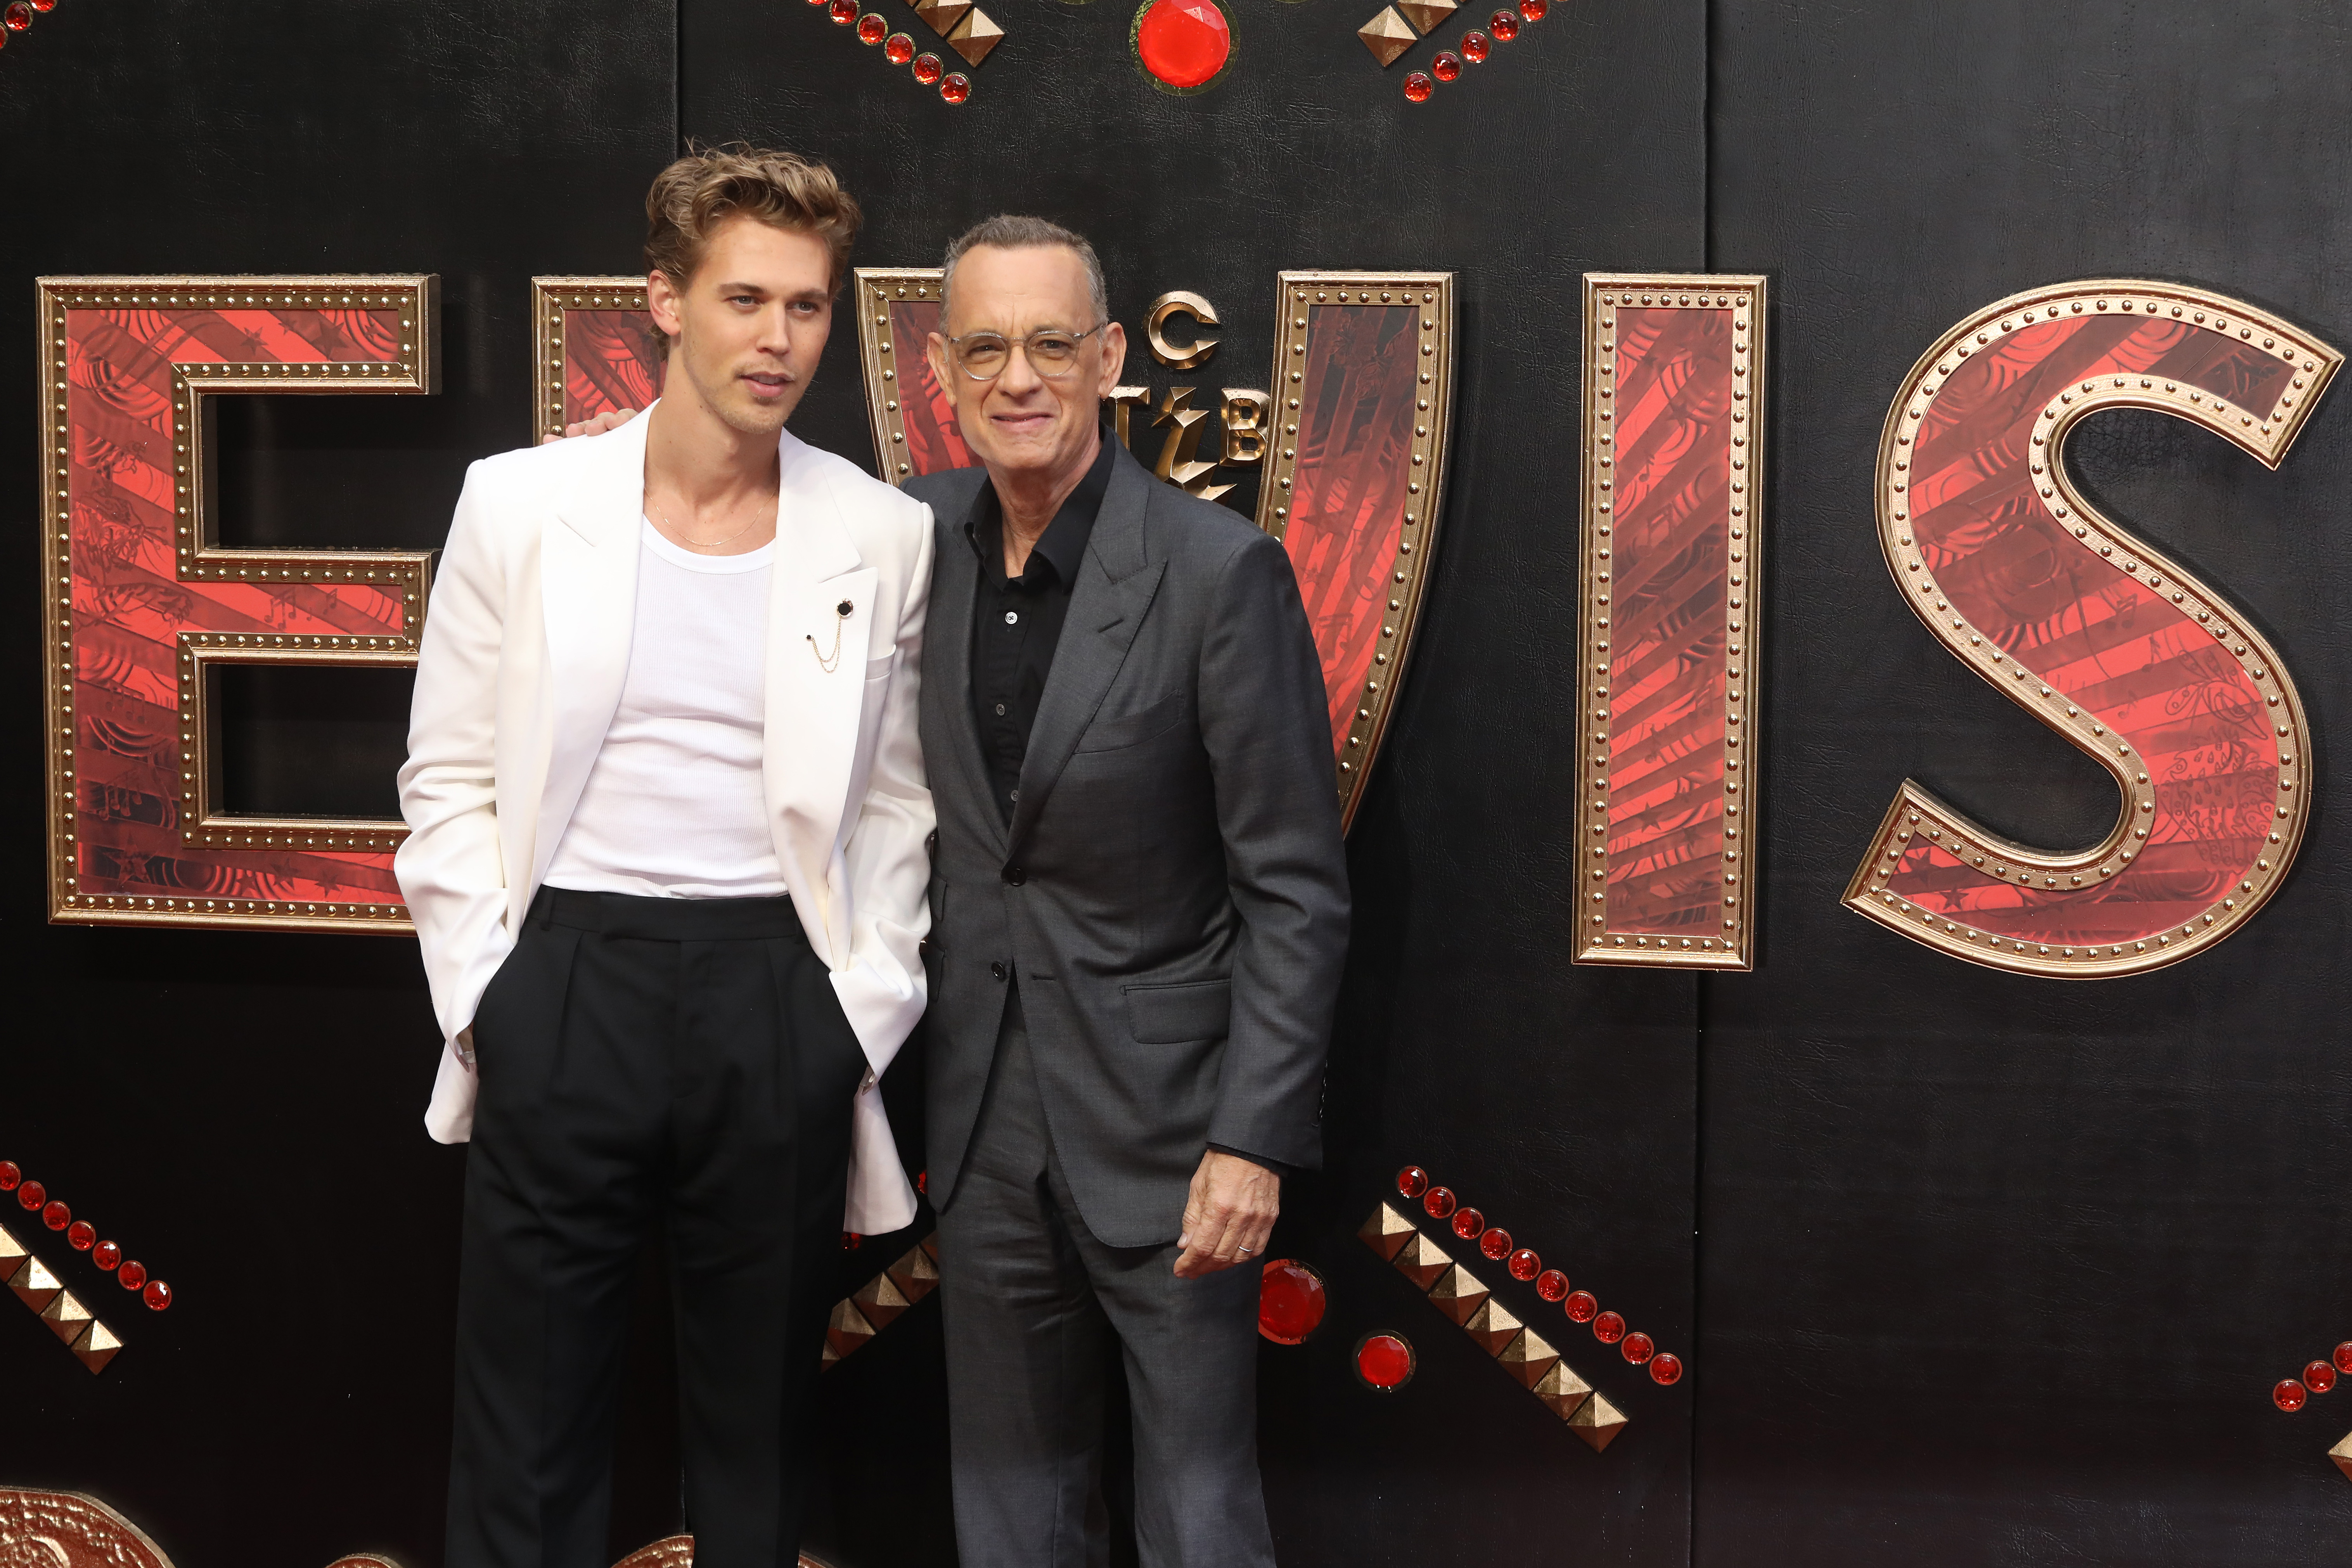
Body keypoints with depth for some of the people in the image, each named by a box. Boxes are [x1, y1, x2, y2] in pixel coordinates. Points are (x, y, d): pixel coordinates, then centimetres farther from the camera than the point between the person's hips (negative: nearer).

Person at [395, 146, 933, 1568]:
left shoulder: (883, 538, 3)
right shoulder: (522, 506, 1)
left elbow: (895, 804, 8)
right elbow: (451, 779, 4)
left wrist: (865, 1009, 0)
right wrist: (486, 993, -4)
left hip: (778, 1000, 1)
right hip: (564, 985, -1)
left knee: (761, 1413, 12)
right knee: (533, 1414, 6)